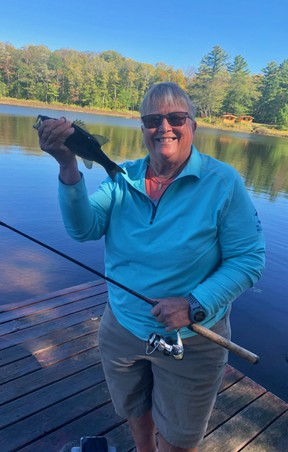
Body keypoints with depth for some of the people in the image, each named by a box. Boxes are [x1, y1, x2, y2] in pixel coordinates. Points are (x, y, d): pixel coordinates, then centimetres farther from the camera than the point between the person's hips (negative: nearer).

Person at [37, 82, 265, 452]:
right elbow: (83, 228, -16)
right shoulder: (123, 177, -4)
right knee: (135, 412, 30)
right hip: (122, 328, 4)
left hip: (191, 341, -3)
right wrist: (68, 167, -30)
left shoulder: (222, 182, -15)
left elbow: (249, 259, -15)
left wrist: (196, 305, -27)